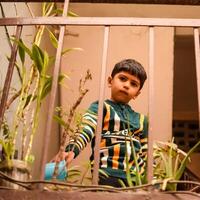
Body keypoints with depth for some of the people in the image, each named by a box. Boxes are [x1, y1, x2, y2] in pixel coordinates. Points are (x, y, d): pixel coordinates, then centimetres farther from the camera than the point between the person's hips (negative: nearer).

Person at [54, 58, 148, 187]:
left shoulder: (141, 120, 21)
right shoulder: (100, 108, 4)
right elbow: (85, 131, -14)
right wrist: (72, 150, -32)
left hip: (135, 178, 5)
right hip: (107, 176, -5)